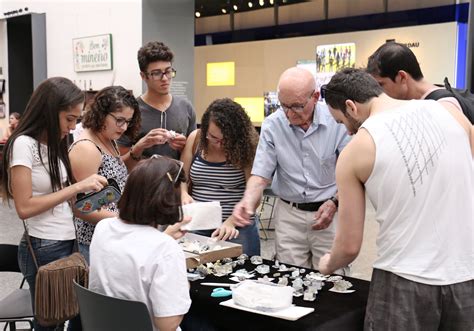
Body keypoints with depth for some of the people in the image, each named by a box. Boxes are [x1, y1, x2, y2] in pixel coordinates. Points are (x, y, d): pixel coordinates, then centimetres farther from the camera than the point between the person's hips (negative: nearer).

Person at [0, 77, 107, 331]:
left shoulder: (53, 144, 10)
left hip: (68, 243, 7)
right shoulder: (23, 144, -14)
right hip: (44, 249, -7)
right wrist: (76, 187, -21)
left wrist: (85, 192, -1)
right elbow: (24, 207, -20)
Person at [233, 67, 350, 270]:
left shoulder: (337, 121, -10)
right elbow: (261, 175, -4)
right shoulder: (272, 126, -6)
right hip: (289, 214, 2)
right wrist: (248, 201, -23)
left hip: (329, 213, -1)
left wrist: (335, 202, -16)